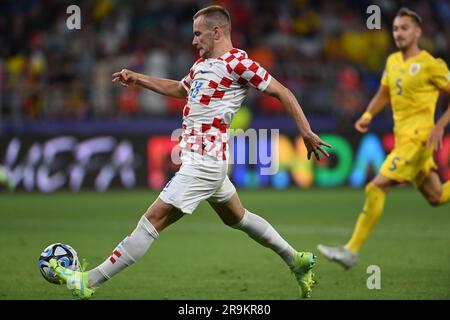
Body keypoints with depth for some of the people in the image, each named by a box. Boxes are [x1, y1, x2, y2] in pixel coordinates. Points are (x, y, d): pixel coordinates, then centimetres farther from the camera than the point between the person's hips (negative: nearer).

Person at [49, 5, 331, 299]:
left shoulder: (238, 63, -12)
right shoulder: (203, 64, 15)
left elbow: (283, 93, -10)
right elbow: (180, 89, 34)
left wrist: (307, 132, -13)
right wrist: (138, 79, 26)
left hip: (204, 161, -10)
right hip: (207, 159, 10)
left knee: (153, 220, -10)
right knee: (237, 218, 24)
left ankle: (89, 282, -11)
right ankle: (297, 261, 35)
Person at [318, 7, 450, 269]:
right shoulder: (393, 61, 11)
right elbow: (384, 94, 24)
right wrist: (368, 116, 7)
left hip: (417, 138, -8)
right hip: (403, 137, 8)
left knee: (377, 187, -15)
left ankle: (352, 251, -14)